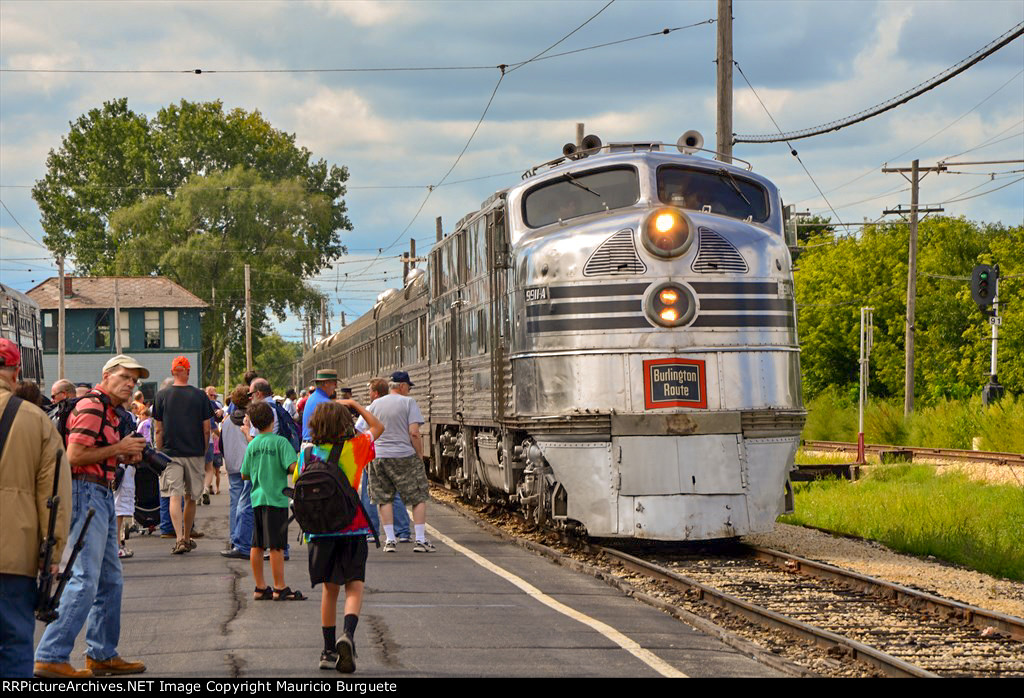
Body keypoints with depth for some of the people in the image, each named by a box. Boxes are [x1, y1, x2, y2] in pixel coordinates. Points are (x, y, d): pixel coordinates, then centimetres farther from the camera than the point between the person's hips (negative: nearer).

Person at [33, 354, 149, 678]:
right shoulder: (91, 407, -13)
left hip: (102, 496, 11)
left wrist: (126, 455, 10)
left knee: (111, 579, 15)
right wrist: (118, 449, -13)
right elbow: (74, 456, -21)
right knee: (85, 579, -14)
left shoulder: (110, 411, 19)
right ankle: (51, 657, -13)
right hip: (86, 493, -11)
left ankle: (102, 655, 23)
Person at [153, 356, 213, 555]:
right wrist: (204, 451, 14)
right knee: (191, 497, 14)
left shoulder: (162, 396, -2)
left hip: (170, 452, -1)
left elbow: (158, 430, 0)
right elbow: (206, 429, 1)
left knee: (175, 496, -5)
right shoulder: (199, 396, -1)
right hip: (195, 453, 1)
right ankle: (187, 537, 25)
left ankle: (180, 539, -20)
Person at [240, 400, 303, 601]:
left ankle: (260, 587, 15)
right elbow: (293, 466, -19)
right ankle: (279, 588, 0)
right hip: (276, 499, -6)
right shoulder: (280, 442, -10)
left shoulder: (252, 445, 6)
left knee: (257, 545, 10)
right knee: (276, 546, -3)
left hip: (257, 499, 6)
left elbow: (244, 475, 11)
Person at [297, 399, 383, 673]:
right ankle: (348, 634, -28)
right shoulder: (354, 448, -6)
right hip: (352, 529, -3)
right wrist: (354, 404, 16)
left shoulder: (307, 454, -1)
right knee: (354, 587, -1)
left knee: (329, 589, 14)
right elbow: (378, 426, 10)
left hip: (320, 530, 3)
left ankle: (329, 651, 17)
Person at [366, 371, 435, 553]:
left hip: (378, 456, 4)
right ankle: (420, 540, 1)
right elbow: (414, 433, -11)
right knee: (419, 497, 6)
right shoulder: (408, 402, -4)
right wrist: (419, 454, -1)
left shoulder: (375, 405, 9)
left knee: (384, 499, 9)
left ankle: (389, 540, 5)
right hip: (404, 456, -4)